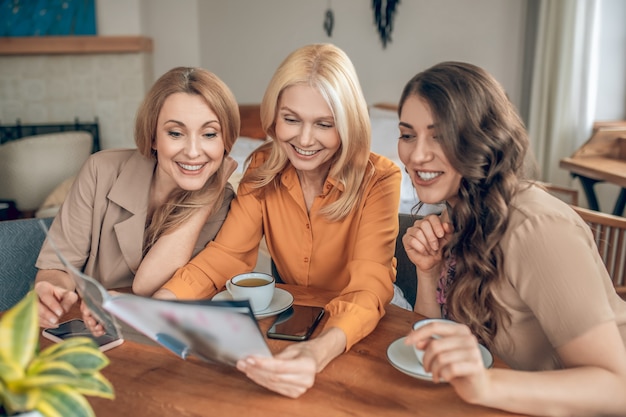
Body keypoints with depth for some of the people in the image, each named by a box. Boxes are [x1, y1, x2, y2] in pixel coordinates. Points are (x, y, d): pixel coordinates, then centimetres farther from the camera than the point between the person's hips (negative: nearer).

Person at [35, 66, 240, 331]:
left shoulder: (221, 204, -14)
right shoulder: (102, 172, -13)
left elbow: (147, 286, -23)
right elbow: (56, 268, -7)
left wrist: (210, 192, -25)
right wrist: (50, 294, -31)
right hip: (89, 336, 2)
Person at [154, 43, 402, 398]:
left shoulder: (378, 179, -19)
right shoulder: (263, 169, -7)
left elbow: (370, 286, -29)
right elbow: (227, 254, -12)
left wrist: (320, 352, -49)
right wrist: (158, 303, -31)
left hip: (359, 324, -3)